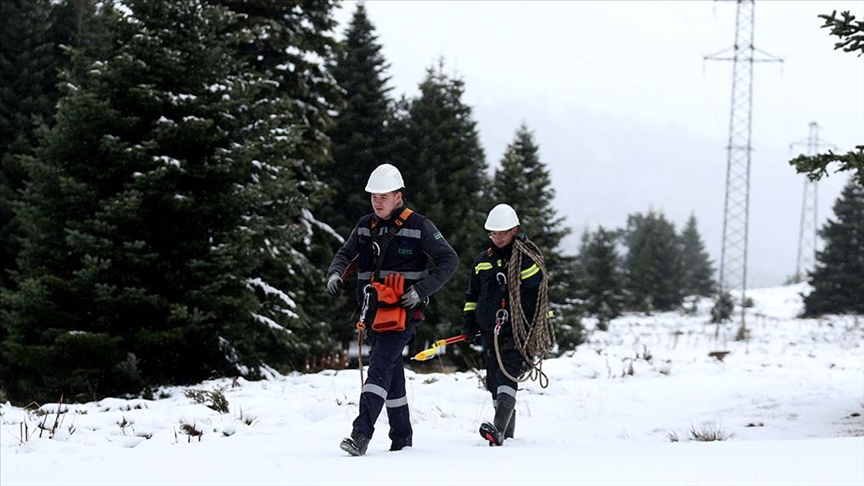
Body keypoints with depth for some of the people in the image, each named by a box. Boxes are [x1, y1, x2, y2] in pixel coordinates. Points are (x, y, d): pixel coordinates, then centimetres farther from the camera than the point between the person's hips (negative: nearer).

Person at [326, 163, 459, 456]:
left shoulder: (418, 227, -4)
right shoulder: (365, 226, 13)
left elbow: (449, 261, -3)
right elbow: (346, 254, 12)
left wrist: (421, 291, -13)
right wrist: (336, 273, -12)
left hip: (402, 312, -6)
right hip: (375, 312, 6)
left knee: (380, 368, -19)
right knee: (392, 376, 11)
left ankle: (361, 433, -29)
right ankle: (402, 439, 19)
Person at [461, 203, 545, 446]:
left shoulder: (526, 257, 1)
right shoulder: (482, 260, 16)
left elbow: (535, 284, -16)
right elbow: (472, 294, 26)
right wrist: (469, 320, 15)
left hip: (517, 332, -6)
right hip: (489, 331, 6)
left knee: (506, 376, -21)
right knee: (494, 381, 7)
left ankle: (498, 429, -35)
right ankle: (507, 433, 16)